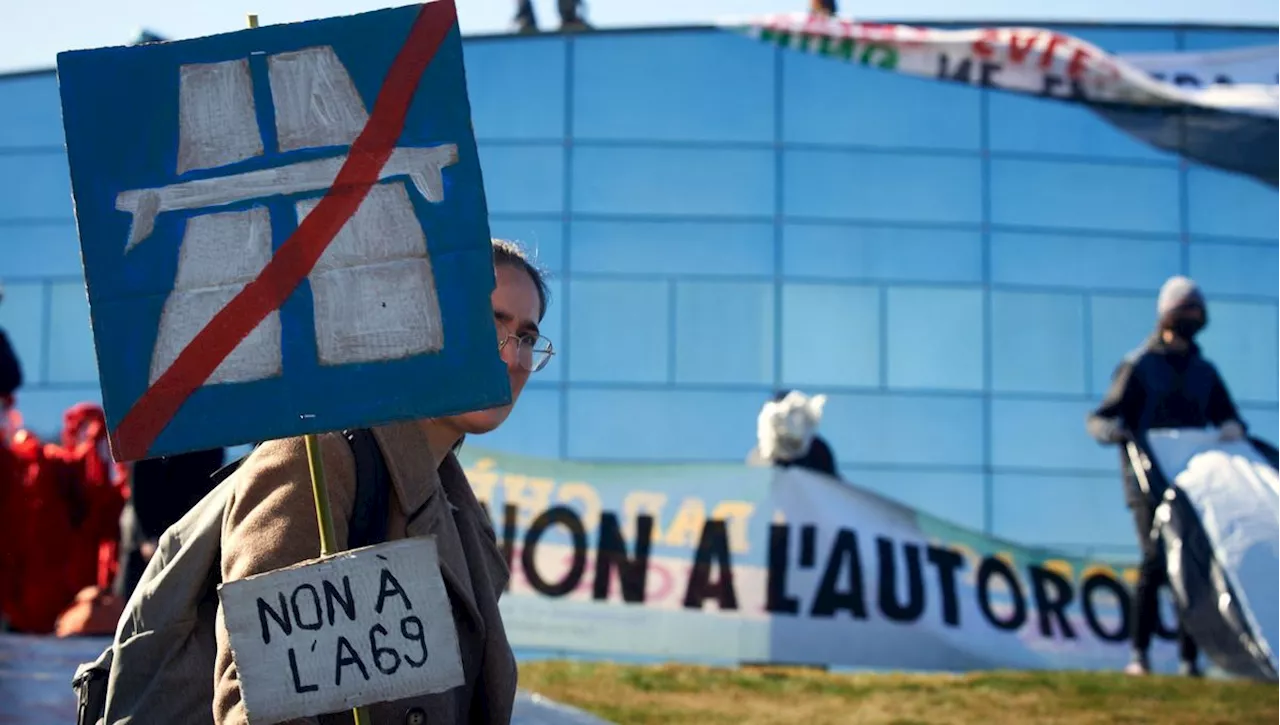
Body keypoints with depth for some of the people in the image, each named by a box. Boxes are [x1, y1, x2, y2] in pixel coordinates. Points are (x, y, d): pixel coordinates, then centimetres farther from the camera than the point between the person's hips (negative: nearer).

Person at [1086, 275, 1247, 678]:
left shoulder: (1203, 372, 17)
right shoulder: (1138, 366, 3)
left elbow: (1227, 416, 18)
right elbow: (1098, 420, -2)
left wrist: (1232, 429, -7)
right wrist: (1115, 430, -25)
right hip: (1149, 483, -4)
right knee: (1156, 560, -16)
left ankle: (1189, 659, 5)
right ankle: (1140, 653, -9)